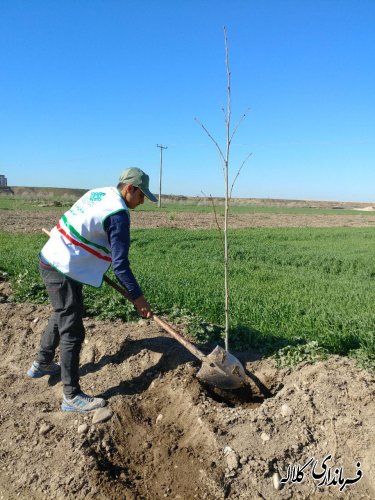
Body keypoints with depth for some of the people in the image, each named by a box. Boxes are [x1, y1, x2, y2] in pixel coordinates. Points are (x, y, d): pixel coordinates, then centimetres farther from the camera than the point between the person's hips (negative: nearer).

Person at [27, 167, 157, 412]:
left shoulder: (98, 193, 8)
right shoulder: (119, 215, -19)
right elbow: (120, 264, -20)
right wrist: (138, 297, -13)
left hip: (50, 259, 10)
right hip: (64, 271, -10)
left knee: (63, 316, 28)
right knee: (72, 332, -2)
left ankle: (42, 364, 46)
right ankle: (72, 396, 8)